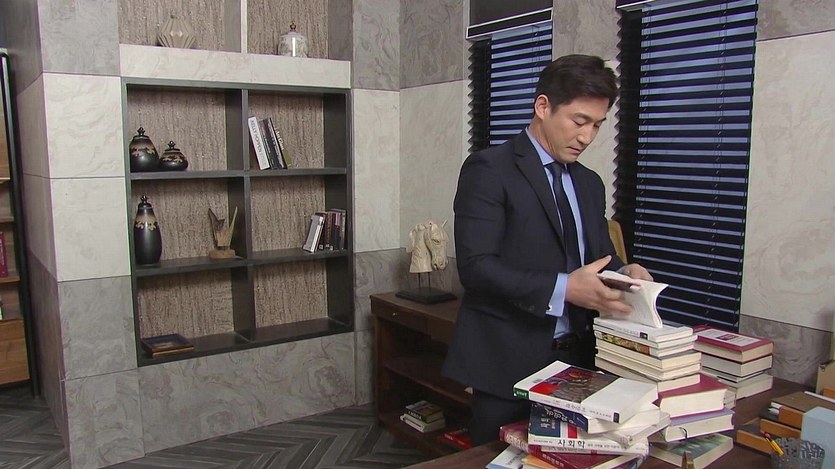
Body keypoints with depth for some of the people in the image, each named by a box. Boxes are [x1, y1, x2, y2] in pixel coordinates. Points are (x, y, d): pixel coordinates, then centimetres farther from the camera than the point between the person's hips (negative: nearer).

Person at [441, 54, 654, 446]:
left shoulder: (590, 184, 12)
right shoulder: (489, 169, -10)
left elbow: (598, 257, 17)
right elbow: (475, 266, -18)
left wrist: (622, 272, -6)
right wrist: (563, 288, -26)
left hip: (577, 358, 7)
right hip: (508, 363, -6)